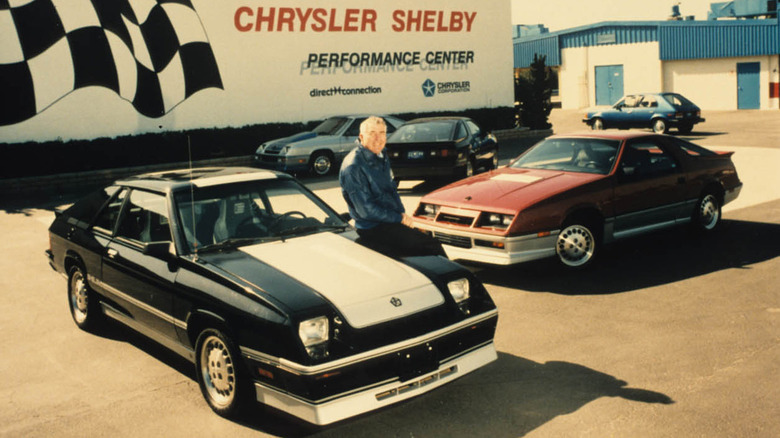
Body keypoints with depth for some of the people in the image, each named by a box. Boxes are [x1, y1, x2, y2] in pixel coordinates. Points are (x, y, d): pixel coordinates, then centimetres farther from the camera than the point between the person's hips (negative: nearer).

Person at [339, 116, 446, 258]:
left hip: (391, 221, 9)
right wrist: (400, 218, -15)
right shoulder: (352, 167, -18)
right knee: (432, 246, -16)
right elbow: (366, 210, -20)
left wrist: (403, 214, 2)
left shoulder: (382, 158, 10)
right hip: (373, 229, -9)